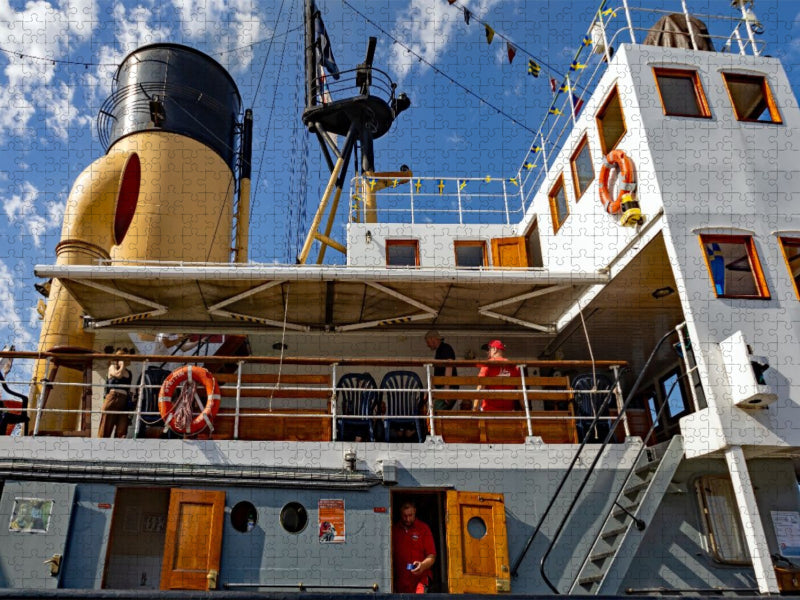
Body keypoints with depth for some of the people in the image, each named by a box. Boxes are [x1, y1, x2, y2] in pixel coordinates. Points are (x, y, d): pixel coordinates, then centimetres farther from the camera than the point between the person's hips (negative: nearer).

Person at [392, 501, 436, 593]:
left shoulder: (423, 529, 2)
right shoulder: (394, 529, 9)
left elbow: (431, 556, 1)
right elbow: (391, 553, 17)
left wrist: (422, 565, -18)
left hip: (419, 577, -3)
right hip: (400, 579, 3)